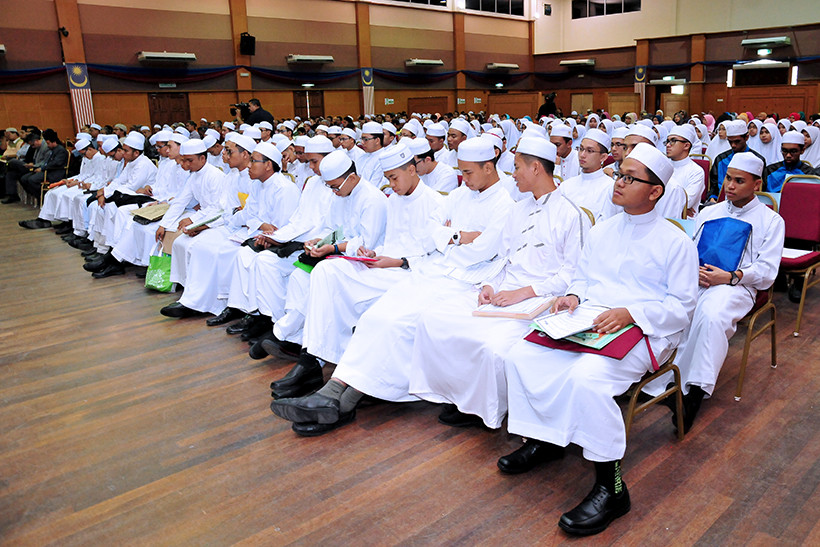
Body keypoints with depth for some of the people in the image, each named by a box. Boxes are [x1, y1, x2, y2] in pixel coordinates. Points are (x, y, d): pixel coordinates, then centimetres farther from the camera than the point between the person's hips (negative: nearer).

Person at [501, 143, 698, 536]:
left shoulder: (676, 242, -1)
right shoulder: (601, 231, 17)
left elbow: (682, 305, -4)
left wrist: (630, 313, -19)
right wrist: (573, 296, 0)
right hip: (588, 322, 7)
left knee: (586, 377, -35)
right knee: (520, 356, -14)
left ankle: (611, 489, -19)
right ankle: (543, 440, 4)